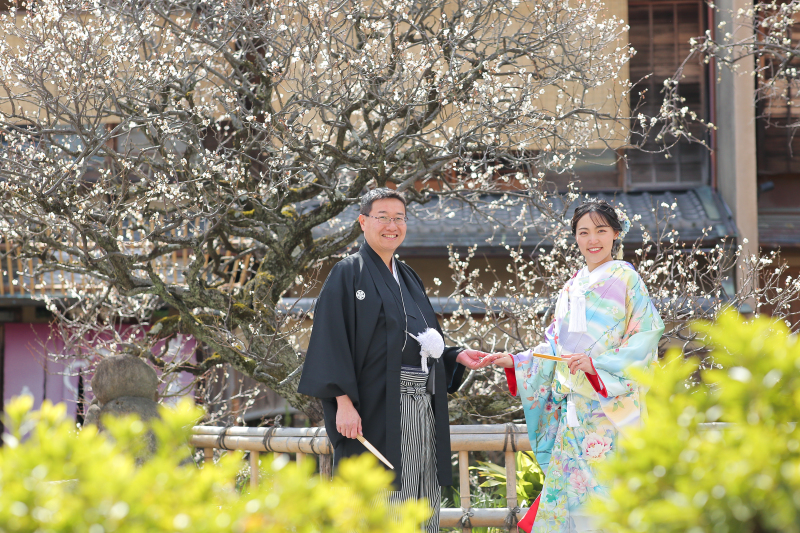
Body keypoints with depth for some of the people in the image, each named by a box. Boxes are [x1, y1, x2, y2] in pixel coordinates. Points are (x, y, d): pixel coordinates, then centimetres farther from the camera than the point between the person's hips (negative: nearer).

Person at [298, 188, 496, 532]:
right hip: (377, 410, -7)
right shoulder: (349, 274, -1)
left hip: (422, 410, 7)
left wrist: (457, 357, 5)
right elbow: (331, 340, -11)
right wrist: (344, 401, -21)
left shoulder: (408, 278, 20)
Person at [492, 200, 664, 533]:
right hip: (573, 411, 6)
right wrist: (514, 362, 9)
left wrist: (598, 364, -19)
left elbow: (647, 335, -9)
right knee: (569, 487, 0)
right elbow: (554, 349, 21)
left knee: (607, 487, -10)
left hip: (613, 404, -5)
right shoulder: (572, 288, 17)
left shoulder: (625, 278, 0)